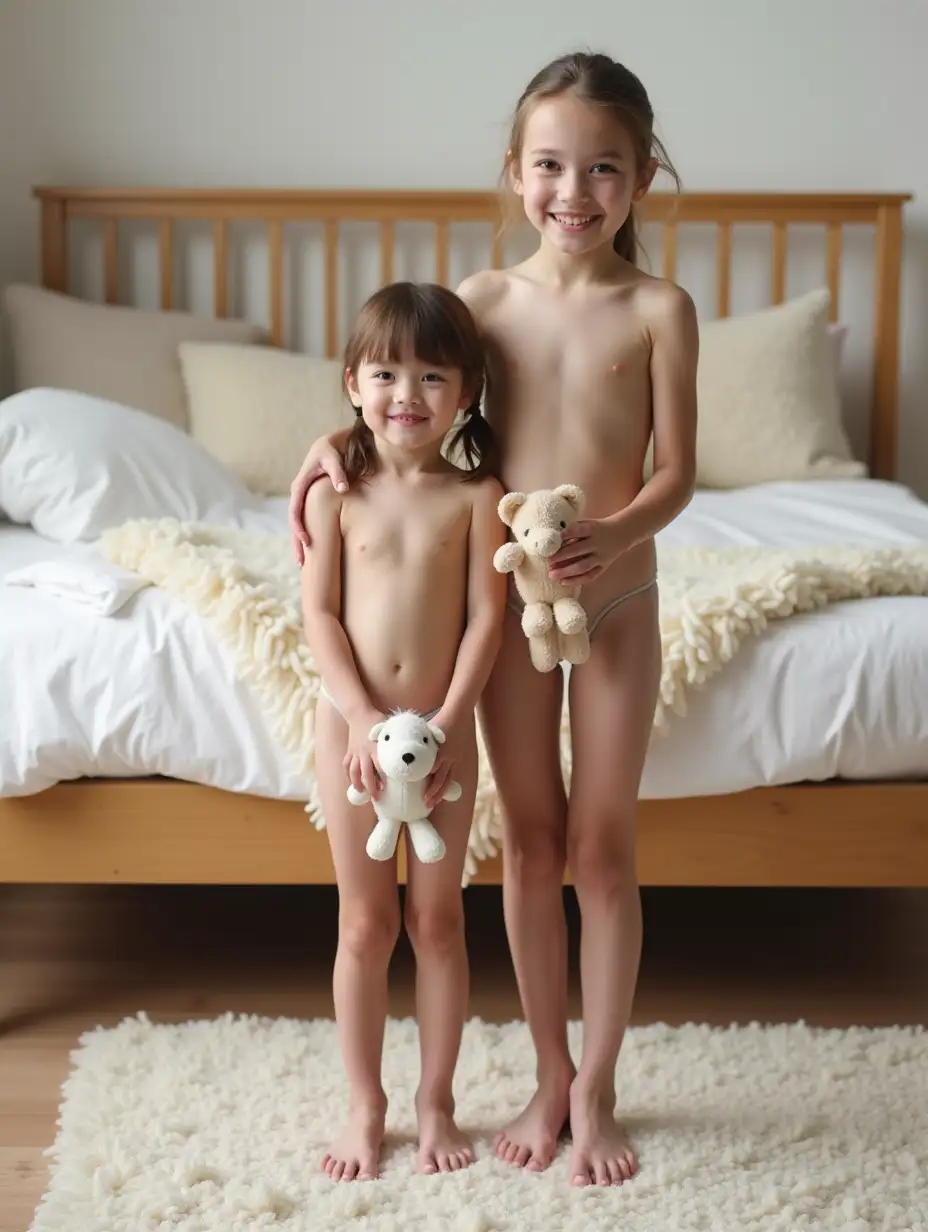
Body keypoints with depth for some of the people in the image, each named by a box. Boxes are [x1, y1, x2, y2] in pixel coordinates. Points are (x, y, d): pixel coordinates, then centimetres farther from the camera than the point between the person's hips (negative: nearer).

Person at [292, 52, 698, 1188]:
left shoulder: (660, 310, -7)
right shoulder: (483, 300, -1)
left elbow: (677, 471, -9)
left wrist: (617, 537, -27)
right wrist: (337, 439, -10)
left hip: (617, 600, -2)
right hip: (504, 594, 2)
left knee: (602, 849, 6)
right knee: (529, 844, 11)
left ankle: (596, 1093, 21)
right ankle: (551, 1075, 27)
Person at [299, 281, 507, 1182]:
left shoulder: (475, 496, -3)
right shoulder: (336, 492, -2)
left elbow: (486, 616, -7)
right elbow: (319, 612, -5)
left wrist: (447, 720, -15)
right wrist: (363, 718, -15)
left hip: (442, 730, 0)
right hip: (350, 726, 0)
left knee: (437, 919, 10)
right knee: (365, 922, 9)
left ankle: (435, 1103, 25)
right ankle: (364, 1106, 24)